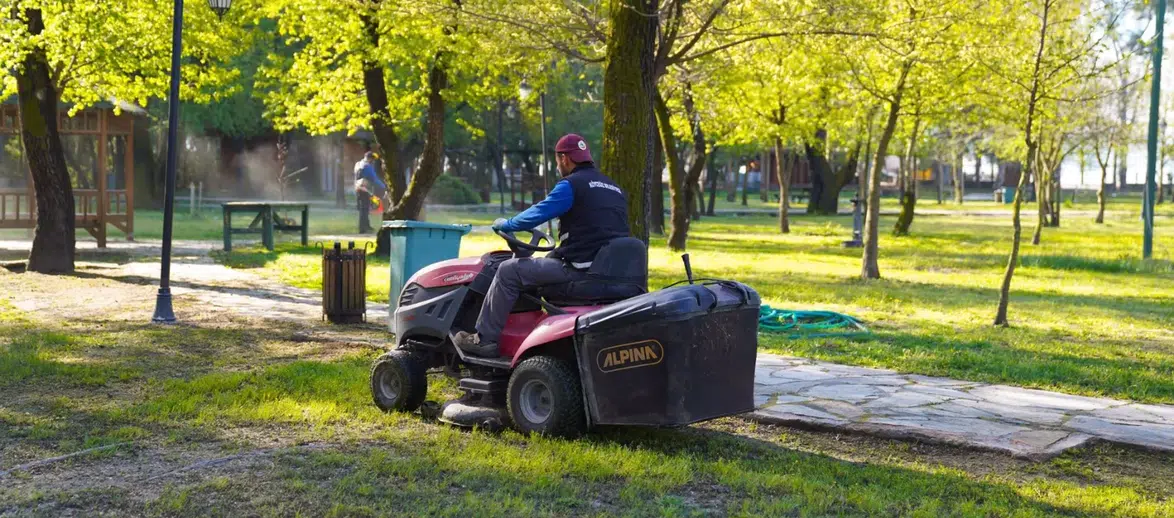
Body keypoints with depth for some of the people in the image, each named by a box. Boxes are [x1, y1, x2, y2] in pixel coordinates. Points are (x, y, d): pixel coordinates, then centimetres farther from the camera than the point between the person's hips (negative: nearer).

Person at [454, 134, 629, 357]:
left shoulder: (571, 185, -7)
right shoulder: (615, 189, 18)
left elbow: (536, 214, -10)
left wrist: (505, 224, 9)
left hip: (579, 269, -9)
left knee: (509, 271, -1)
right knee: (545, 265, 34)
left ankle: (485, 340, 0)